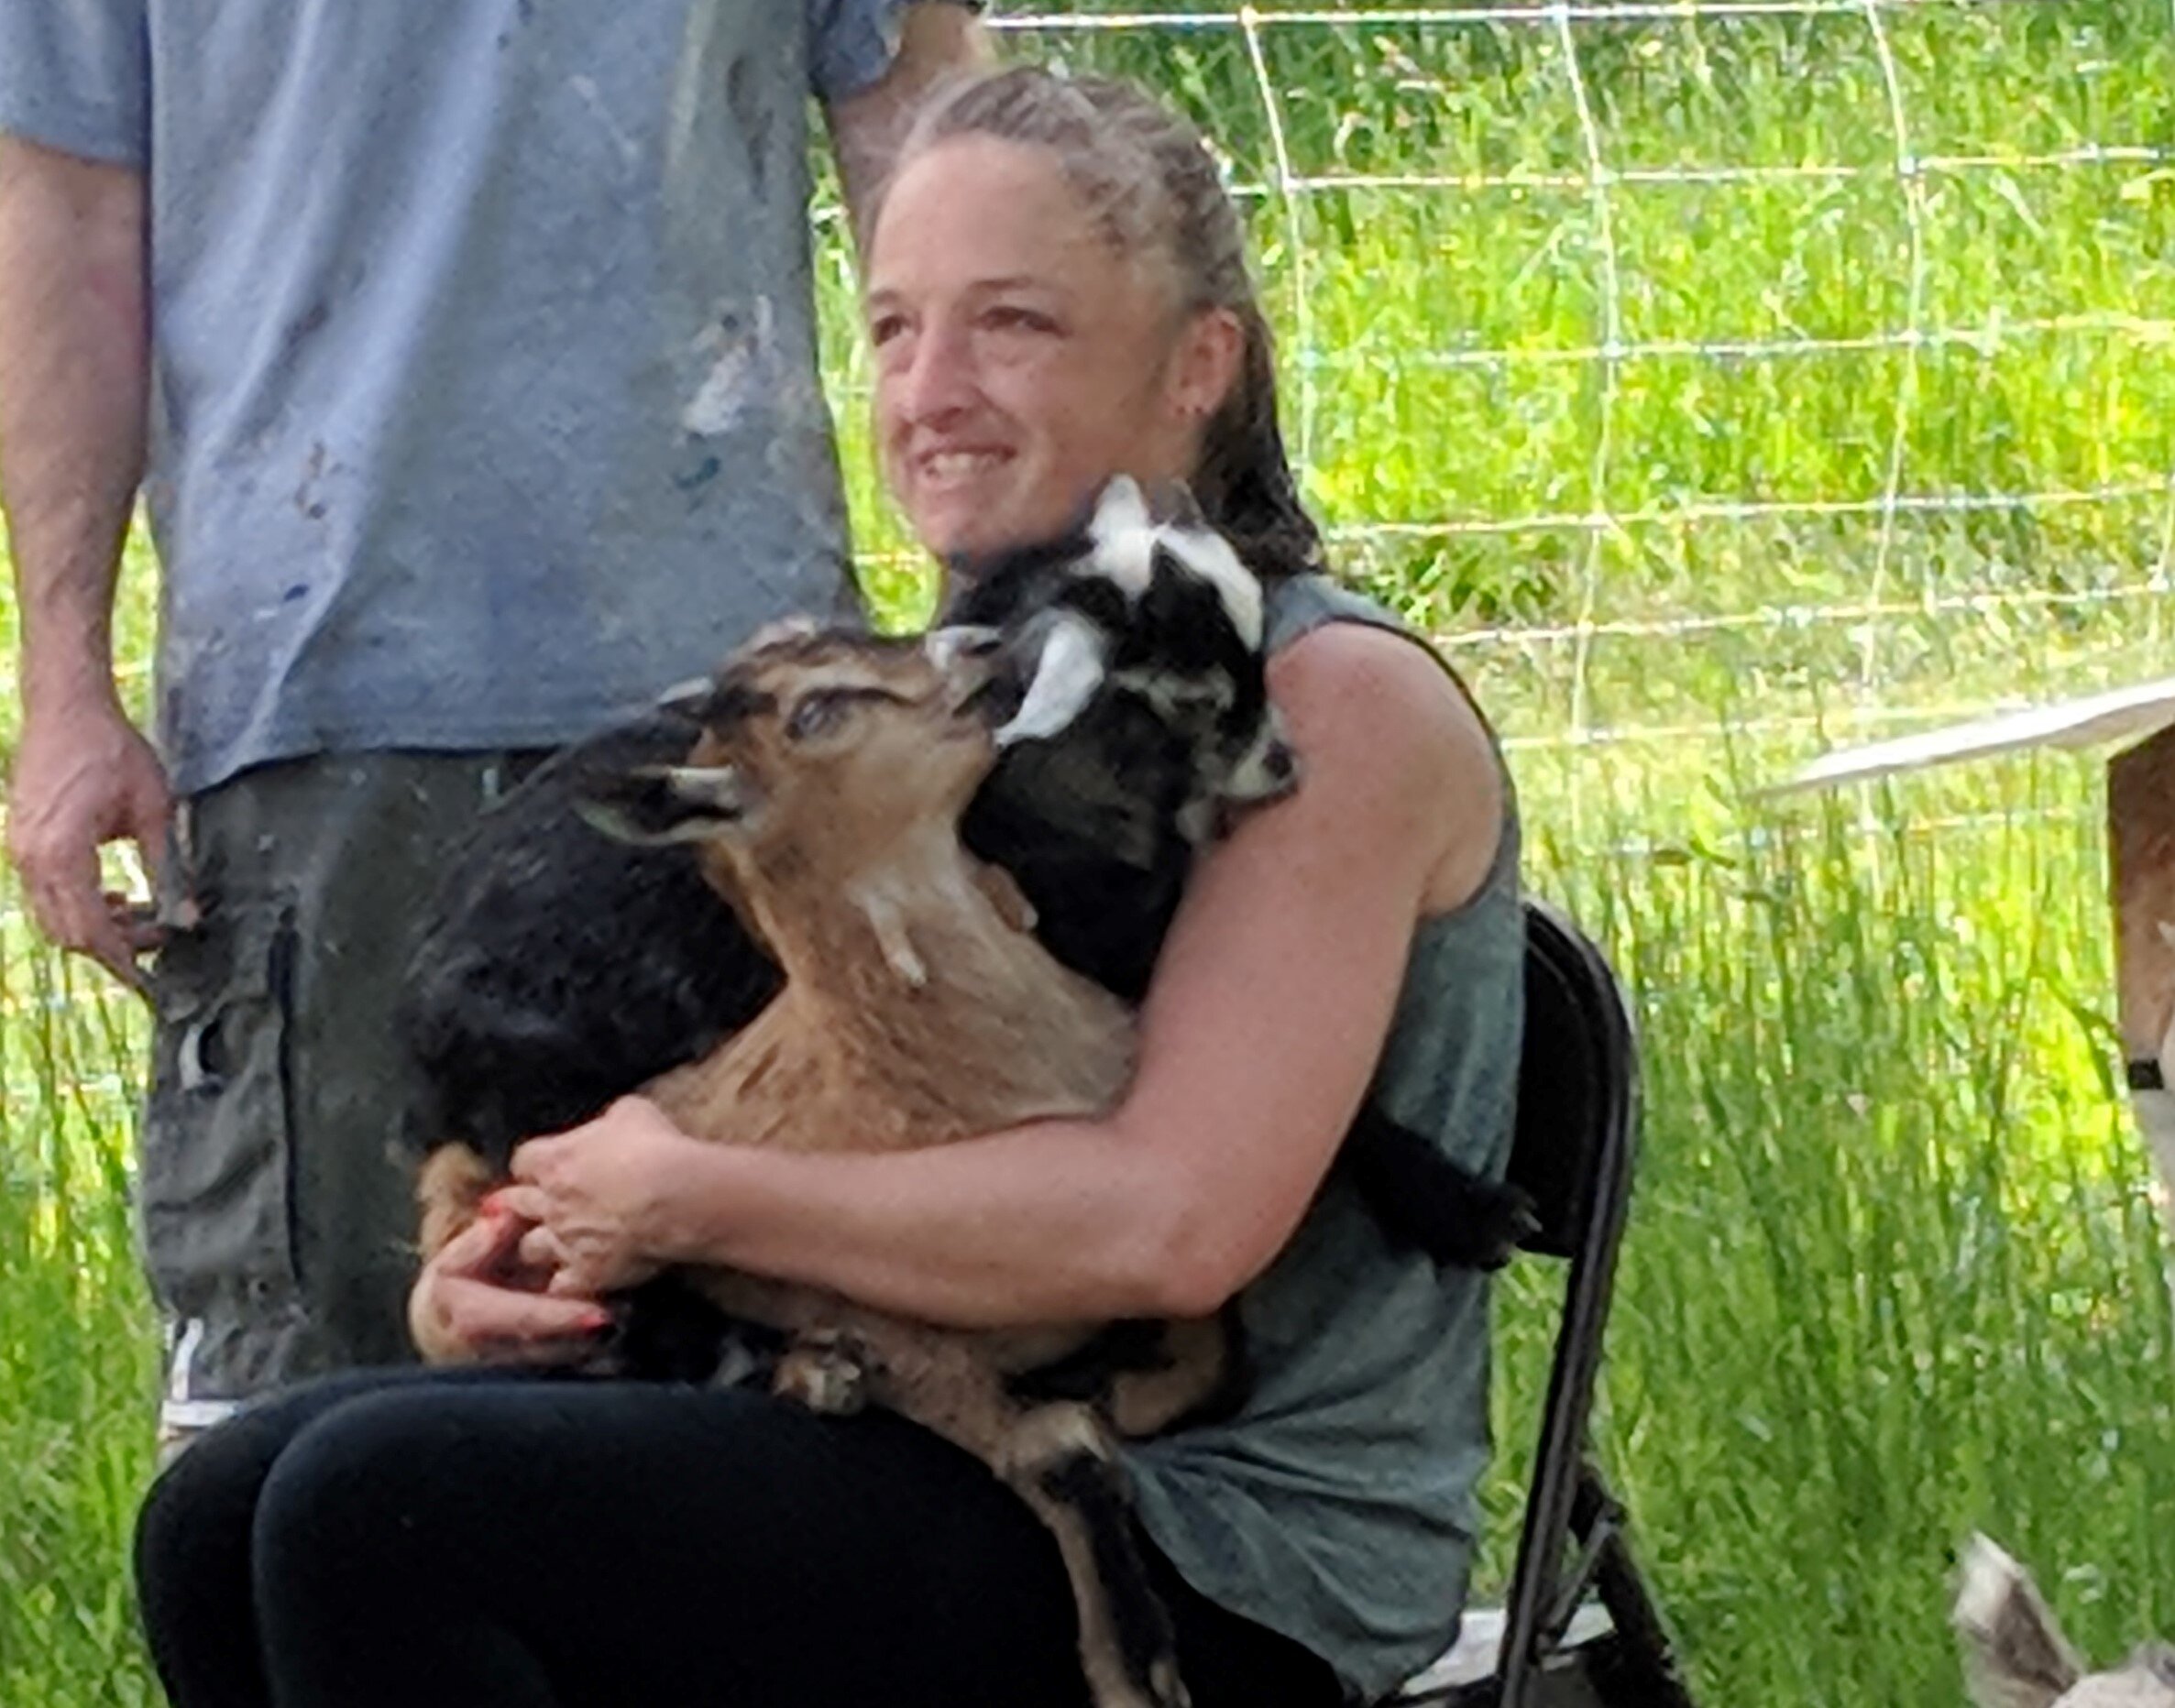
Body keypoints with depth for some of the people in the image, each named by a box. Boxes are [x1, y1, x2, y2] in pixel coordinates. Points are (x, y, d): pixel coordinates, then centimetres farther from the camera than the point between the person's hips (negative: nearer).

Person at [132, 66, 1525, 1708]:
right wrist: (518, 1262, 0)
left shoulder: (1341, 706, -10)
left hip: (1220, 1571, -9)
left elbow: (1170, 1220, -23)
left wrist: (690, 1198, -14)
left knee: (379, 1508, -21)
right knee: (226, 1514, -6)